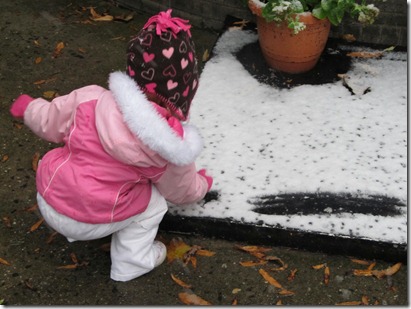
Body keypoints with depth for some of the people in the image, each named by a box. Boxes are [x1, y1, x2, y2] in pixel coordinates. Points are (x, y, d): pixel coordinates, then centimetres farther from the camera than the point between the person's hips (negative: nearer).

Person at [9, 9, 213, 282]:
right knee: (154, 204, 17)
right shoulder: (175, 146, -17)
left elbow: (50, 123, 2)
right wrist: (202, 183, 29)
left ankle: (75, 231, 42)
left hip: (47, 201, 3)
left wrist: (28, 107, 25)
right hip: (89, 223, -3)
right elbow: (182, 191, 5)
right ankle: (131, 263, 26)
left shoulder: (92, 99, -17)